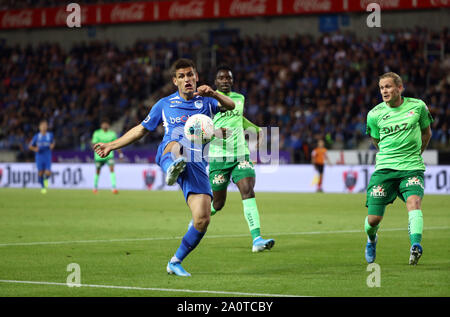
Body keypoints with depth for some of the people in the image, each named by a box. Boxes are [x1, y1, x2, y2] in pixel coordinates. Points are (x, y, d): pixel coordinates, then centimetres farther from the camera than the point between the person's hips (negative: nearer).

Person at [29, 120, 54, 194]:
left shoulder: (50, 135, 2)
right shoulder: (36, 136, -2)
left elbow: (53, 142, 21)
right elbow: (30, 146, 5)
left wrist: (52, 146, -3)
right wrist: (35, 149, -16)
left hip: (48, 157, 0)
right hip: (39, 157, 0)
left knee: (48, 173, -12)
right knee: (40, 173, 0)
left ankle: (46, 179, 24)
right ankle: (43, 187, 21)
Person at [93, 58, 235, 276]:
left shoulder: (206, 102, 19)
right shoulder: (165, 104, 20)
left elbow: (230, 106, -1)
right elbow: (141, 129, 30)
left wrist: (214, 94, -23)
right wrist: (111, 146, 28)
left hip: (196, 165, 1)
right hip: (167, 155, -1)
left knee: (202, 220, -13)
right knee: (176, 144, -42)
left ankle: (176, 262, 8)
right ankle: (172, 168, -81)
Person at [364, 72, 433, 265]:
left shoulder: (418, 106, 1)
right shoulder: (375, 114, 2)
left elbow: (426, 133, 18)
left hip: (412, 168, -1)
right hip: (384, 168, 1)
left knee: (414, 202, -30)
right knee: (374, 219, -2)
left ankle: (415, 245, -44)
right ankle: (371, 239, 32)